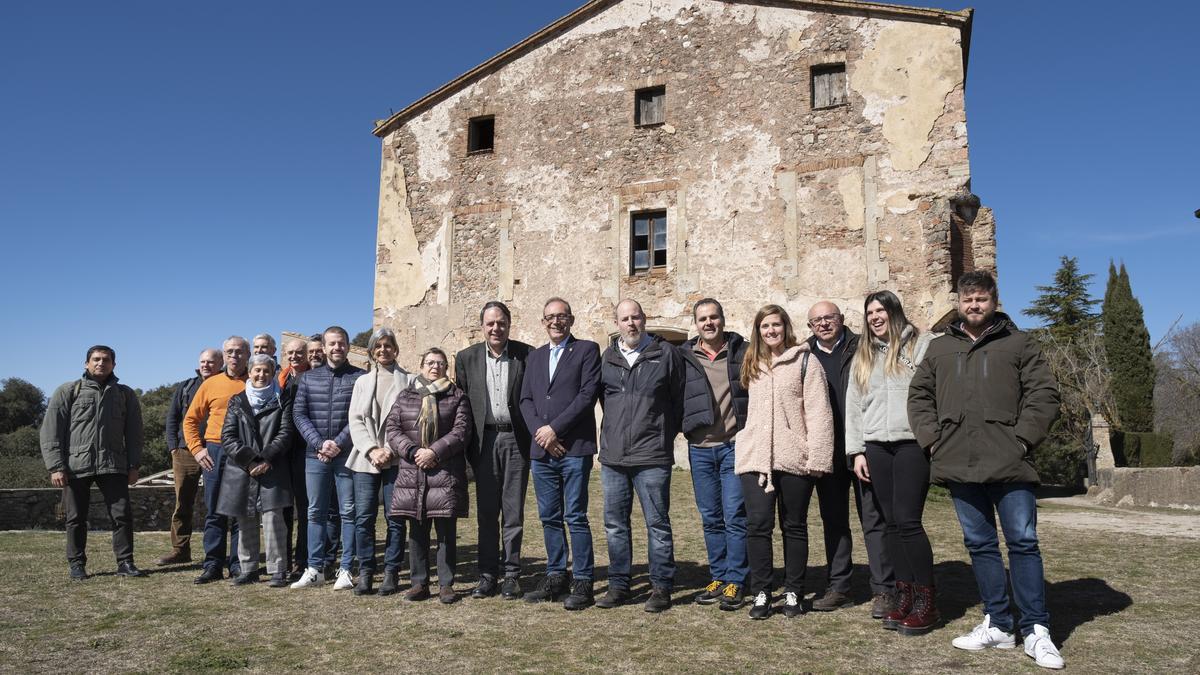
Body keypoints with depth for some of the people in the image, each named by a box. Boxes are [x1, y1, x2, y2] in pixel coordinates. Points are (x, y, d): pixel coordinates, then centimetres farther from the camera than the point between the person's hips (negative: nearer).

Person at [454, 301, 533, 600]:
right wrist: (468, 444, 1)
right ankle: (488, 575, 14)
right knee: (486, 511, 6)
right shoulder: (466, 358, 6)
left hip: (516, 439, -1)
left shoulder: (526, 355, 0)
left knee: (513, 510, 4)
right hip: (484, 440, 2)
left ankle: (511, 574, 13)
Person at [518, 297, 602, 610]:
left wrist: (554, 428, -12)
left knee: (576, 517, -4)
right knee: (549, 517, 10)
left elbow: (588, 394, -9)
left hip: (574, 448, -5)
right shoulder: (534, 357, 18)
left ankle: (583, 583, 5)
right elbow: (526, 400, 12)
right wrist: (539, 432, -6)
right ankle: (556, 577, 21)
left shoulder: (587, 350, 2)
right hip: (541, 450, 5)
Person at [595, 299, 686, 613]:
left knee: (658, 523, 2)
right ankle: (618, 584, 22)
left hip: (652, 457, -4)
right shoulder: (607, 358, 10)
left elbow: (679, 399, 3)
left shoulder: (666, 353, -1)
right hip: (612, 456, 4)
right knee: (615, 524, 10)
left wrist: (665, 433, 6)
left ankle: (661, 587, 13)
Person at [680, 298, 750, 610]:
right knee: (710, 518, 11)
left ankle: (735, 582, 8)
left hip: (735, 445, -2)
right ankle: (718, 577, 22)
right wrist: (682, 426, 3)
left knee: (735, 515, -2)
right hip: (700, 448, 3)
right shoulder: (684, 357, 5)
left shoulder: (743, 352, 1)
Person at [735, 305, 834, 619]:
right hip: (755, 458, 3)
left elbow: (818, 412, -6)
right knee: (757, 523, -5)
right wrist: (744, 442, 12)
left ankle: (793, 593, 19)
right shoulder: (752, 366, 16)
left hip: (794, 458, -3)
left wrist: (817, 457, -12)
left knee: (794, 526, 8)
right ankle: (761, 593, 5)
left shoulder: (805, 362, 0)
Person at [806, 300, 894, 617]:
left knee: (874, 517, 1)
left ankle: (884, 589, 7)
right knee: (833, 520, 11)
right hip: (827, 451, 4)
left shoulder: (860, 349, 0)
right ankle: (838, 586, 21)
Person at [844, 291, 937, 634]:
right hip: (876, 447, 5)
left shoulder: (921, 344, 4)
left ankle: (926, 600, 1)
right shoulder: (863, 356, 19)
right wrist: (856, 451, 11)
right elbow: (854, 405, 17)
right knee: (891, 523, 6)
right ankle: (904, 595, 14)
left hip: (913, 443, -5)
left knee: (907, 520, -10)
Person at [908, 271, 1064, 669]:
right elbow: (920, 396, 15)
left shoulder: (1018, 344, 6)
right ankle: (998, 625, 19)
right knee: (980, 545, 9)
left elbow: (1043, 395, 0)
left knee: (1023, 542, -1)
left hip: (1009, 465, -3)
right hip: (960, 467, 3)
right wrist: (933, 439, 2)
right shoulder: (939, 348, 15)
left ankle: (1036, 631, 8)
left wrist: (1022, 440, -9)